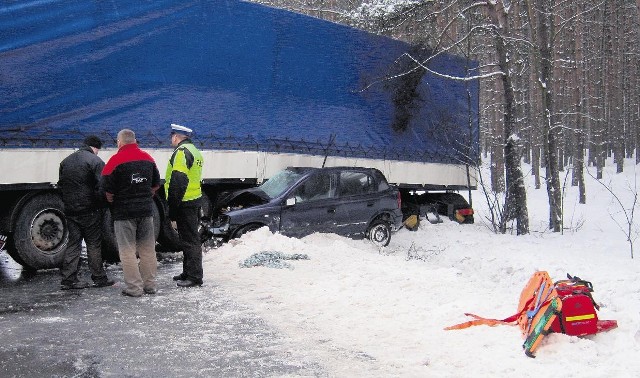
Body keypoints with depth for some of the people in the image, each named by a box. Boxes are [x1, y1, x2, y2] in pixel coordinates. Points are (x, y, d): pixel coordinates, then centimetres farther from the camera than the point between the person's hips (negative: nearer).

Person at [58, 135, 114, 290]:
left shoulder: (66, 161, 13)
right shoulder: (96, 161, -10)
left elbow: (60, 185, 17)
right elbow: (100, 188, -15)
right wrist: (102, 206, -2)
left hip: (70, 210, 6)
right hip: (89, 210, -6)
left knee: (73, 243, 10)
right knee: (94, 244, 3)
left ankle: (68, 279, 9)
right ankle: (99, 278, 8)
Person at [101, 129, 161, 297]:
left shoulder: (116, 160, -11)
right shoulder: (148, 158, 6)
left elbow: (108, 190, -11)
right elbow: (156, 185, 13)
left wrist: (112, 203, 7)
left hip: (124, 212, -5)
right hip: (146, 210, 5)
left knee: (128, 251, 2)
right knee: (148, 249, 12)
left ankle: (134, 288, 3)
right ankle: (150, 285, 18)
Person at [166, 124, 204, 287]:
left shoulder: (181, 152, -14)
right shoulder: (194, 151, 17)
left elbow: (178, 181, -21)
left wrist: (172, 208, -20)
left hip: (184, 202, -10)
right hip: (195, 199, 10)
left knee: (190, 240, -6)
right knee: (190, 239, 17)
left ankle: (194, 276, -2)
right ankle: (188, 273, 27)